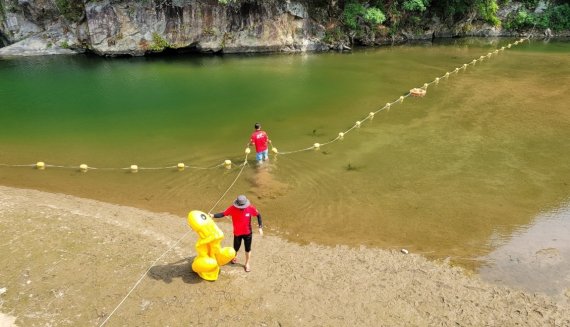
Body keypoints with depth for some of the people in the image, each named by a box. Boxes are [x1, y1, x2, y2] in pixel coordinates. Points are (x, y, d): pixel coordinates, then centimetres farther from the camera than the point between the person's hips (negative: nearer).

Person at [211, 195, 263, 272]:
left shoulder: (250, 208, -22)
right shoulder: (232, 208, -23)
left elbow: (258, 215, -8)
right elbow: (223, 214, -17)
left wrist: (260, 227, -10)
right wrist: (213, 215, -33)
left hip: (248, 232, 0)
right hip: (237, 233, 0)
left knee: (248, 249, 15)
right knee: (236, 248, 19)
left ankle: (247, 264, 38)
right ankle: (234, 257, 54)